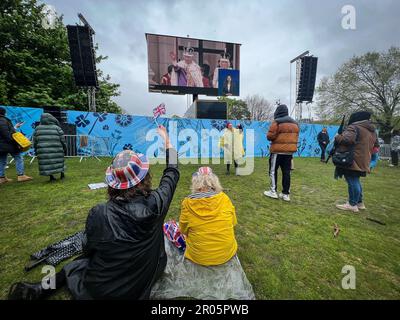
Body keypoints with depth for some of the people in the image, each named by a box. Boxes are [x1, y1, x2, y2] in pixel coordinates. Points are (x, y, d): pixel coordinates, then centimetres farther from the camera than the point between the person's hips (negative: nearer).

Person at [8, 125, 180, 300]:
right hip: (140, 288, 0)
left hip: (100, 291, 1)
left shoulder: (98, 213, -26)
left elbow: (89, 251, -5)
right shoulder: (155, 204, -26)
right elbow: (172, 173, -9)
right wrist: (167, 142, 3)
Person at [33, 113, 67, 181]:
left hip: (43, 151, 1)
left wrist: (36, 151, 17)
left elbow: (35, 141, 7)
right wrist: (65, 149, 7)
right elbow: (62, 140, -3)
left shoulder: (38, 128, 5)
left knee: (47, 163, 11)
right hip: (56, 151, -1)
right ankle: (62, 175, 21)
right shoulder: (57, 128, -3)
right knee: (59, 162, 14)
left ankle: (51, 177, 13)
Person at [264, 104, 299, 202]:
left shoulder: (277, 122, -11)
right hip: (290, 151, 7)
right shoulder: (295, 123, 13)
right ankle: (286, 194, 13)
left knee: (273, 171, 5)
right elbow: (296, 137, 17)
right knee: (286, 172, 9)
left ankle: (273, 191, 8)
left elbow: (270, 136, -14)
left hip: (278, 151, -7)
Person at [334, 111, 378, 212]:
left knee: (352, 182, -3)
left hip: (352, 160, -9)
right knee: (355, 181, 20)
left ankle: (352, 205, 5)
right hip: (362, 161, 9)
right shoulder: (372, 130, 19)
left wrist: (337, 137, -11)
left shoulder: (354, 127, -12)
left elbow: (347, 139, -28)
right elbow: (376, 146, 26)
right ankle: (359, 202, 29)